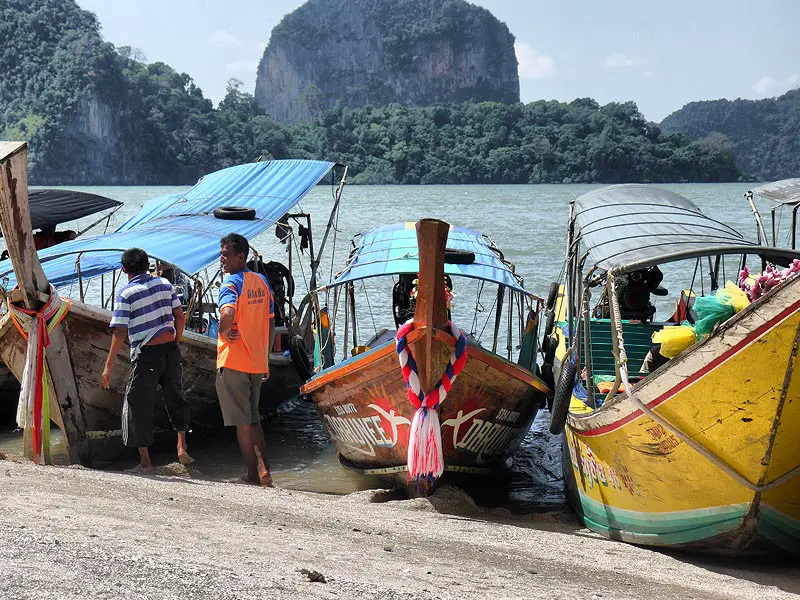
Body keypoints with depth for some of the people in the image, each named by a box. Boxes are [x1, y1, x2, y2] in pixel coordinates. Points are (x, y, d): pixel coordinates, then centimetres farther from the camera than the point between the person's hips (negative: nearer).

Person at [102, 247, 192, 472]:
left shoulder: (126, 293, -9)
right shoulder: (164, 284, 5)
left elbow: (120, 333, -12)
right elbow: (180, 318, 7)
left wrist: (108, 365, -7)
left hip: (146, 354, -5)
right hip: (170, 349, 5)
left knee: (138, 404, 6)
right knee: (175, 397, 23)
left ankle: (145, 460, 9)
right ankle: (182, 448, 19)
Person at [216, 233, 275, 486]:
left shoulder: (231, 284, -13)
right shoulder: (261, 281, 10)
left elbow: (228, 312, -36)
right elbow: (270, 322, 14)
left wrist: (223, 331, -15)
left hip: (233, 363, -7)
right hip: (257, 361, 7)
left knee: (241, 421, 1)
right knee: (253, 418, 18)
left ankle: (252, 475, 5)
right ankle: (264, 470, 15)